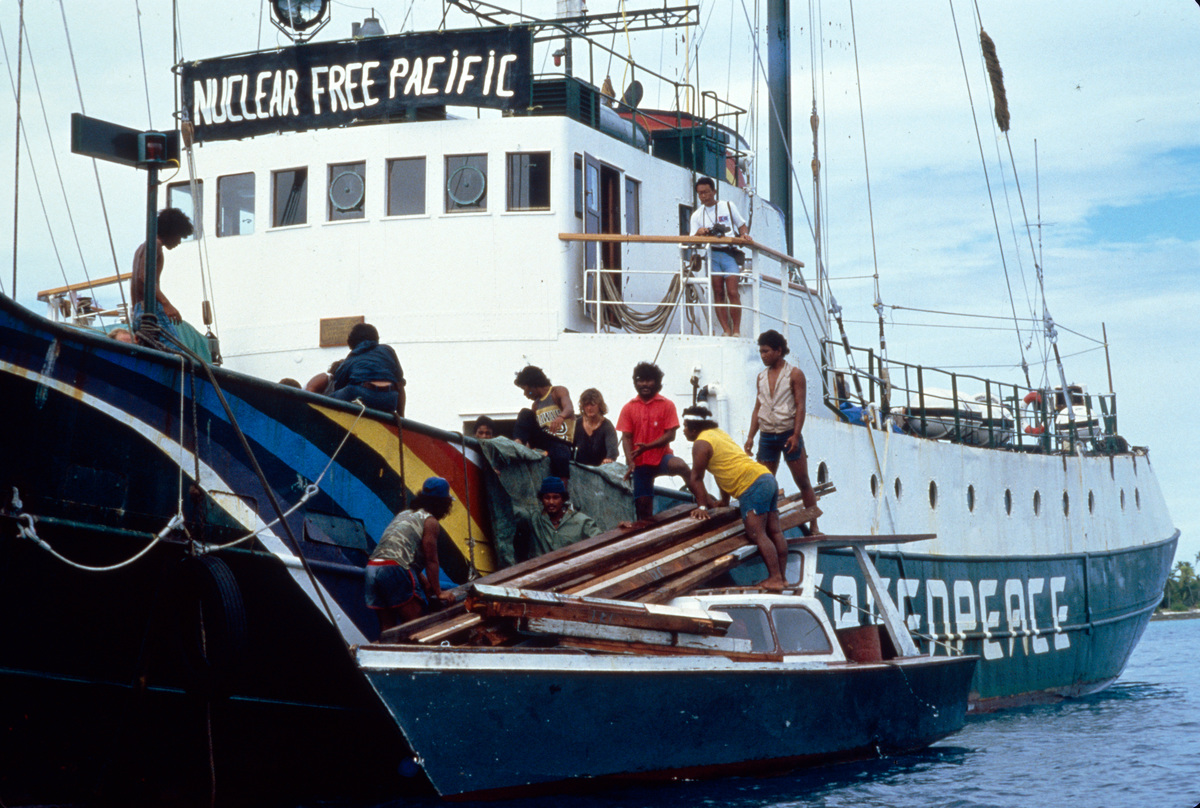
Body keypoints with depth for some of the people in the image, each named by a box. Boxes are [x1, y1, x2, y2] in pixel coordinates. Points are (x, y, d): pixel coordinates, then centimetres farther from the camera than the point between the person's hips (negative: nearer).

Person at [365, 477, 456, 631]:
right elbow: (431, 560, -1)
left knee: (386, 628, 9)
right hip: (395, 571, -8)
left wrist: (424, 582, 31)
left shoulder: (404, 514, 26)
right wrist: (438, 593, 4)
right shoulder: (430, 521, 1)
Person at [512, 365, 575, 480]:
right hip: (544, 440, 6)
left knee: (560, 457, -40)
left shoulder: (558, 391, -1)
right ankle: (518, 444, -28)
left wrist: (560, 417, -45)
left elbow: (569, 409, -21)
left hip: (562, 442, -6)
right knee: (525, 414, -9)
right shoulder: (536, 405, 20)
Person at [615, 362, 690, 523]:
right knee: (643, 503, 3)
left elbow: (670, 435, -9)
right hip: (641, 462, 2)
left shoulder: (667, 405, -2)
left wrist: (647, 447, -21)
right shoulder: (629, 408, 4)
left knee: (679, 466, -34)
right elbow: (626, 437, -1)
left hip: (661, 457, -2)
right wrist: (630, 462, -16)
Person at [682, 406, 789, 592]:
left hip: (752, 485, -10)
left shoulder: (701, 443, -3)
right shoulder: (718, 434, 27)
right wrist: (724, 500, 35)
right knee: (774, 532, 7)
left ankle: (775, 578, -19)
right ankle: (781, 577, 9)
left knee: (757, 534, -13)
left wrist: (702, 506, 2)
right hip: (767, 478, 10)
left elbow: (696, 478, -3)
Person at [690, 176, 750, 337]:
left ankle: (736, 330, -9)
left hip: (729, 253, -2)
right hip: (711, 253, 2)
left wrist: (744, 235, -6)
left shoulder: (728, 206, 9)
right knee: (718, 293, -4)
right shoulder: (697, 215, 12)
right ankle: (726, 330, -5)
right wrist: (699, 233, -16)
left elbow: (742, 225, 15)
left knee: (732, 292, -12)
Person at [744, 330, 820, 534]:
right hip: (766, 436, 5)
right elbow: (758, 408, 14)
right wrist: (751, 436, 7)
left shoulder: (794, 374, -3)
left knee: (803, 483, 1)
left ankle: (813, 526, 6)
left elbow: (800, 406, -8)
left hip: (788, 434, -5)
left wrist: (796, 435, -18)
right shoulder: (762, 376, 12)